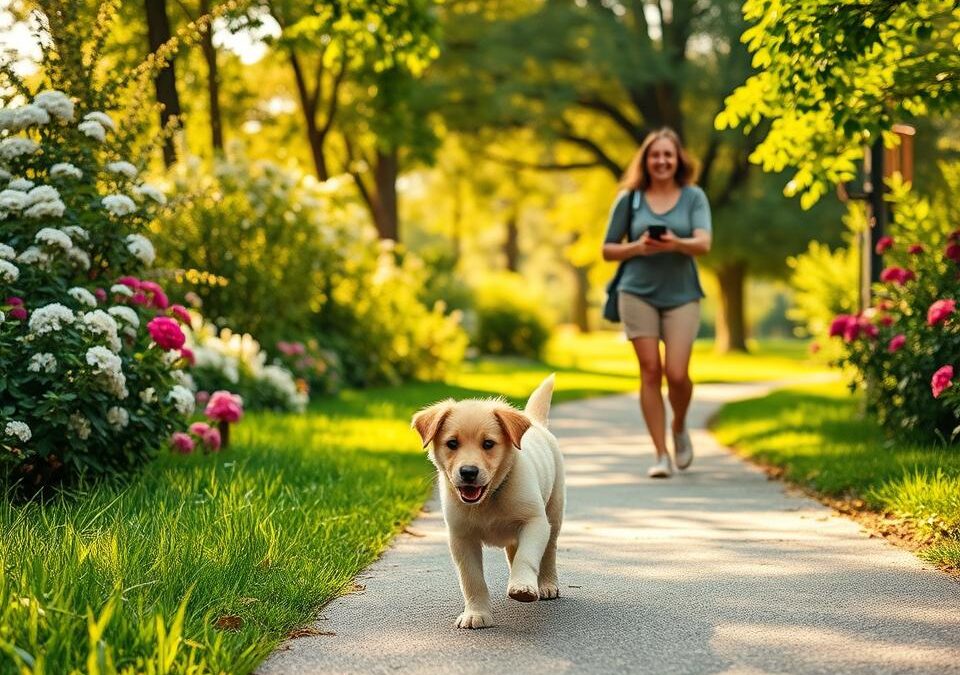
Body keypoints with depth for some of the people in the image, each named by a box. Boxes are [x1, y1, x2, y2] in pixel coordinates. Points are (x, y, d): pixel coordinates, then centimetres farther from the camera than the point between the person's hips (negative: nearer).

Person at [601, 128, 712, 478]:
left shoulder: (694, 197, 4)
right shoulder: (629, 199, 5)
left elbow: (703, 243, -10)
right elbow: (608, 250, 8)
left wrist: (675, 244, -30)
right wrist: (638, 247, -11)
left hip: (682, 295, 0)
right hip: (638, 293, 0)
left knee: (677, 373, -10)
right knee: (650, 370, -5)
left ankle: (680, 427, 23)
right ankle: (661, 455, 2)